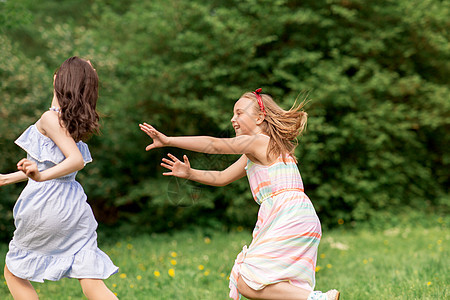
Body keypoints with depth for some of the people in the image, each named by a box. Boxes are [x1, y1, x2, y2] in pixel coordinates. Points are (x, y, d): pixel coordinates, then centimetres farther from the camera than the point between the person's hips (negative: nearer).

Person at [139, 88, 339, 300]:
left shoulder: (260, 142, -5)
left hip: (290, 218, -10)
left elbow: (214, 145, -10)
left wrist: (168, 140, -9)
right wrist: (190, 173, 14)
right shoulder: (253, 154, 24)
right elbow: (222, 178, 27)